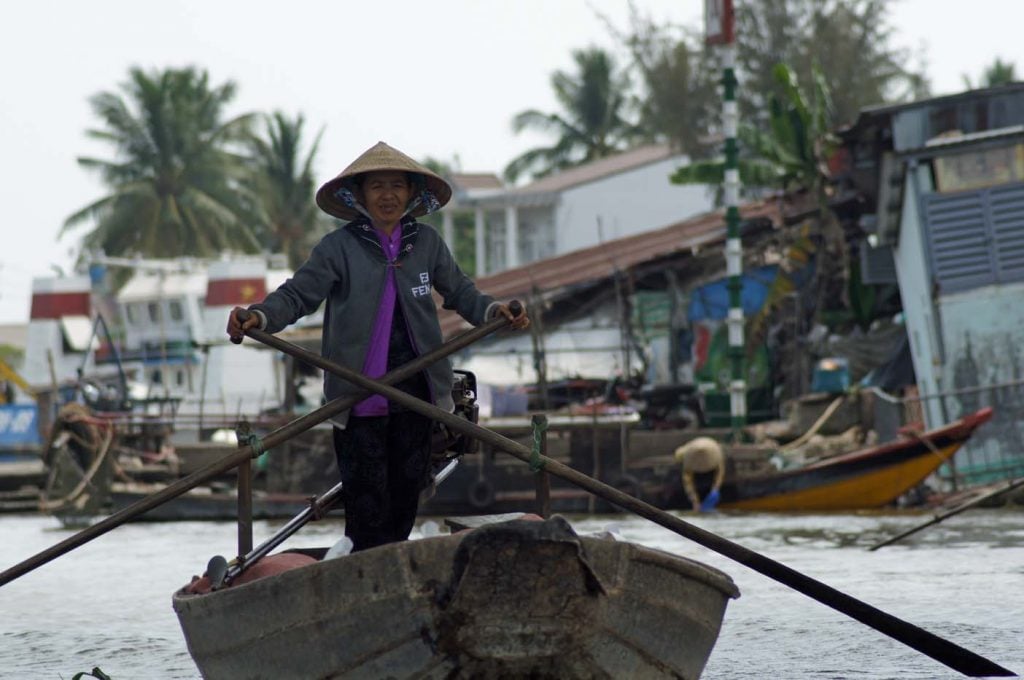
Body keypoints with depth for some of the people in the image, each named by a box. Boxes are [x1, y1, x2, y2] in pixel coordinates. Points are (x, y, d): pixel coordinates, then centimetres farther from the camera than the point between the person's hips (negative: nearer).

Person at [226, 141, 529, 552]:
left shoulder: (426, 242, 6)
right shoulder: (339, 247, -6)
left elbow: (459, 291, 14)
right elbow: (298, 294, -11)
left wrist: (492, 310, -5)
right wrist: (260, 317, -29)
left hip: (415, 387, 4)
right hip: (359, 390, -4)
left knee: (410, 481, 11)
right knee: (367, 489, -4)